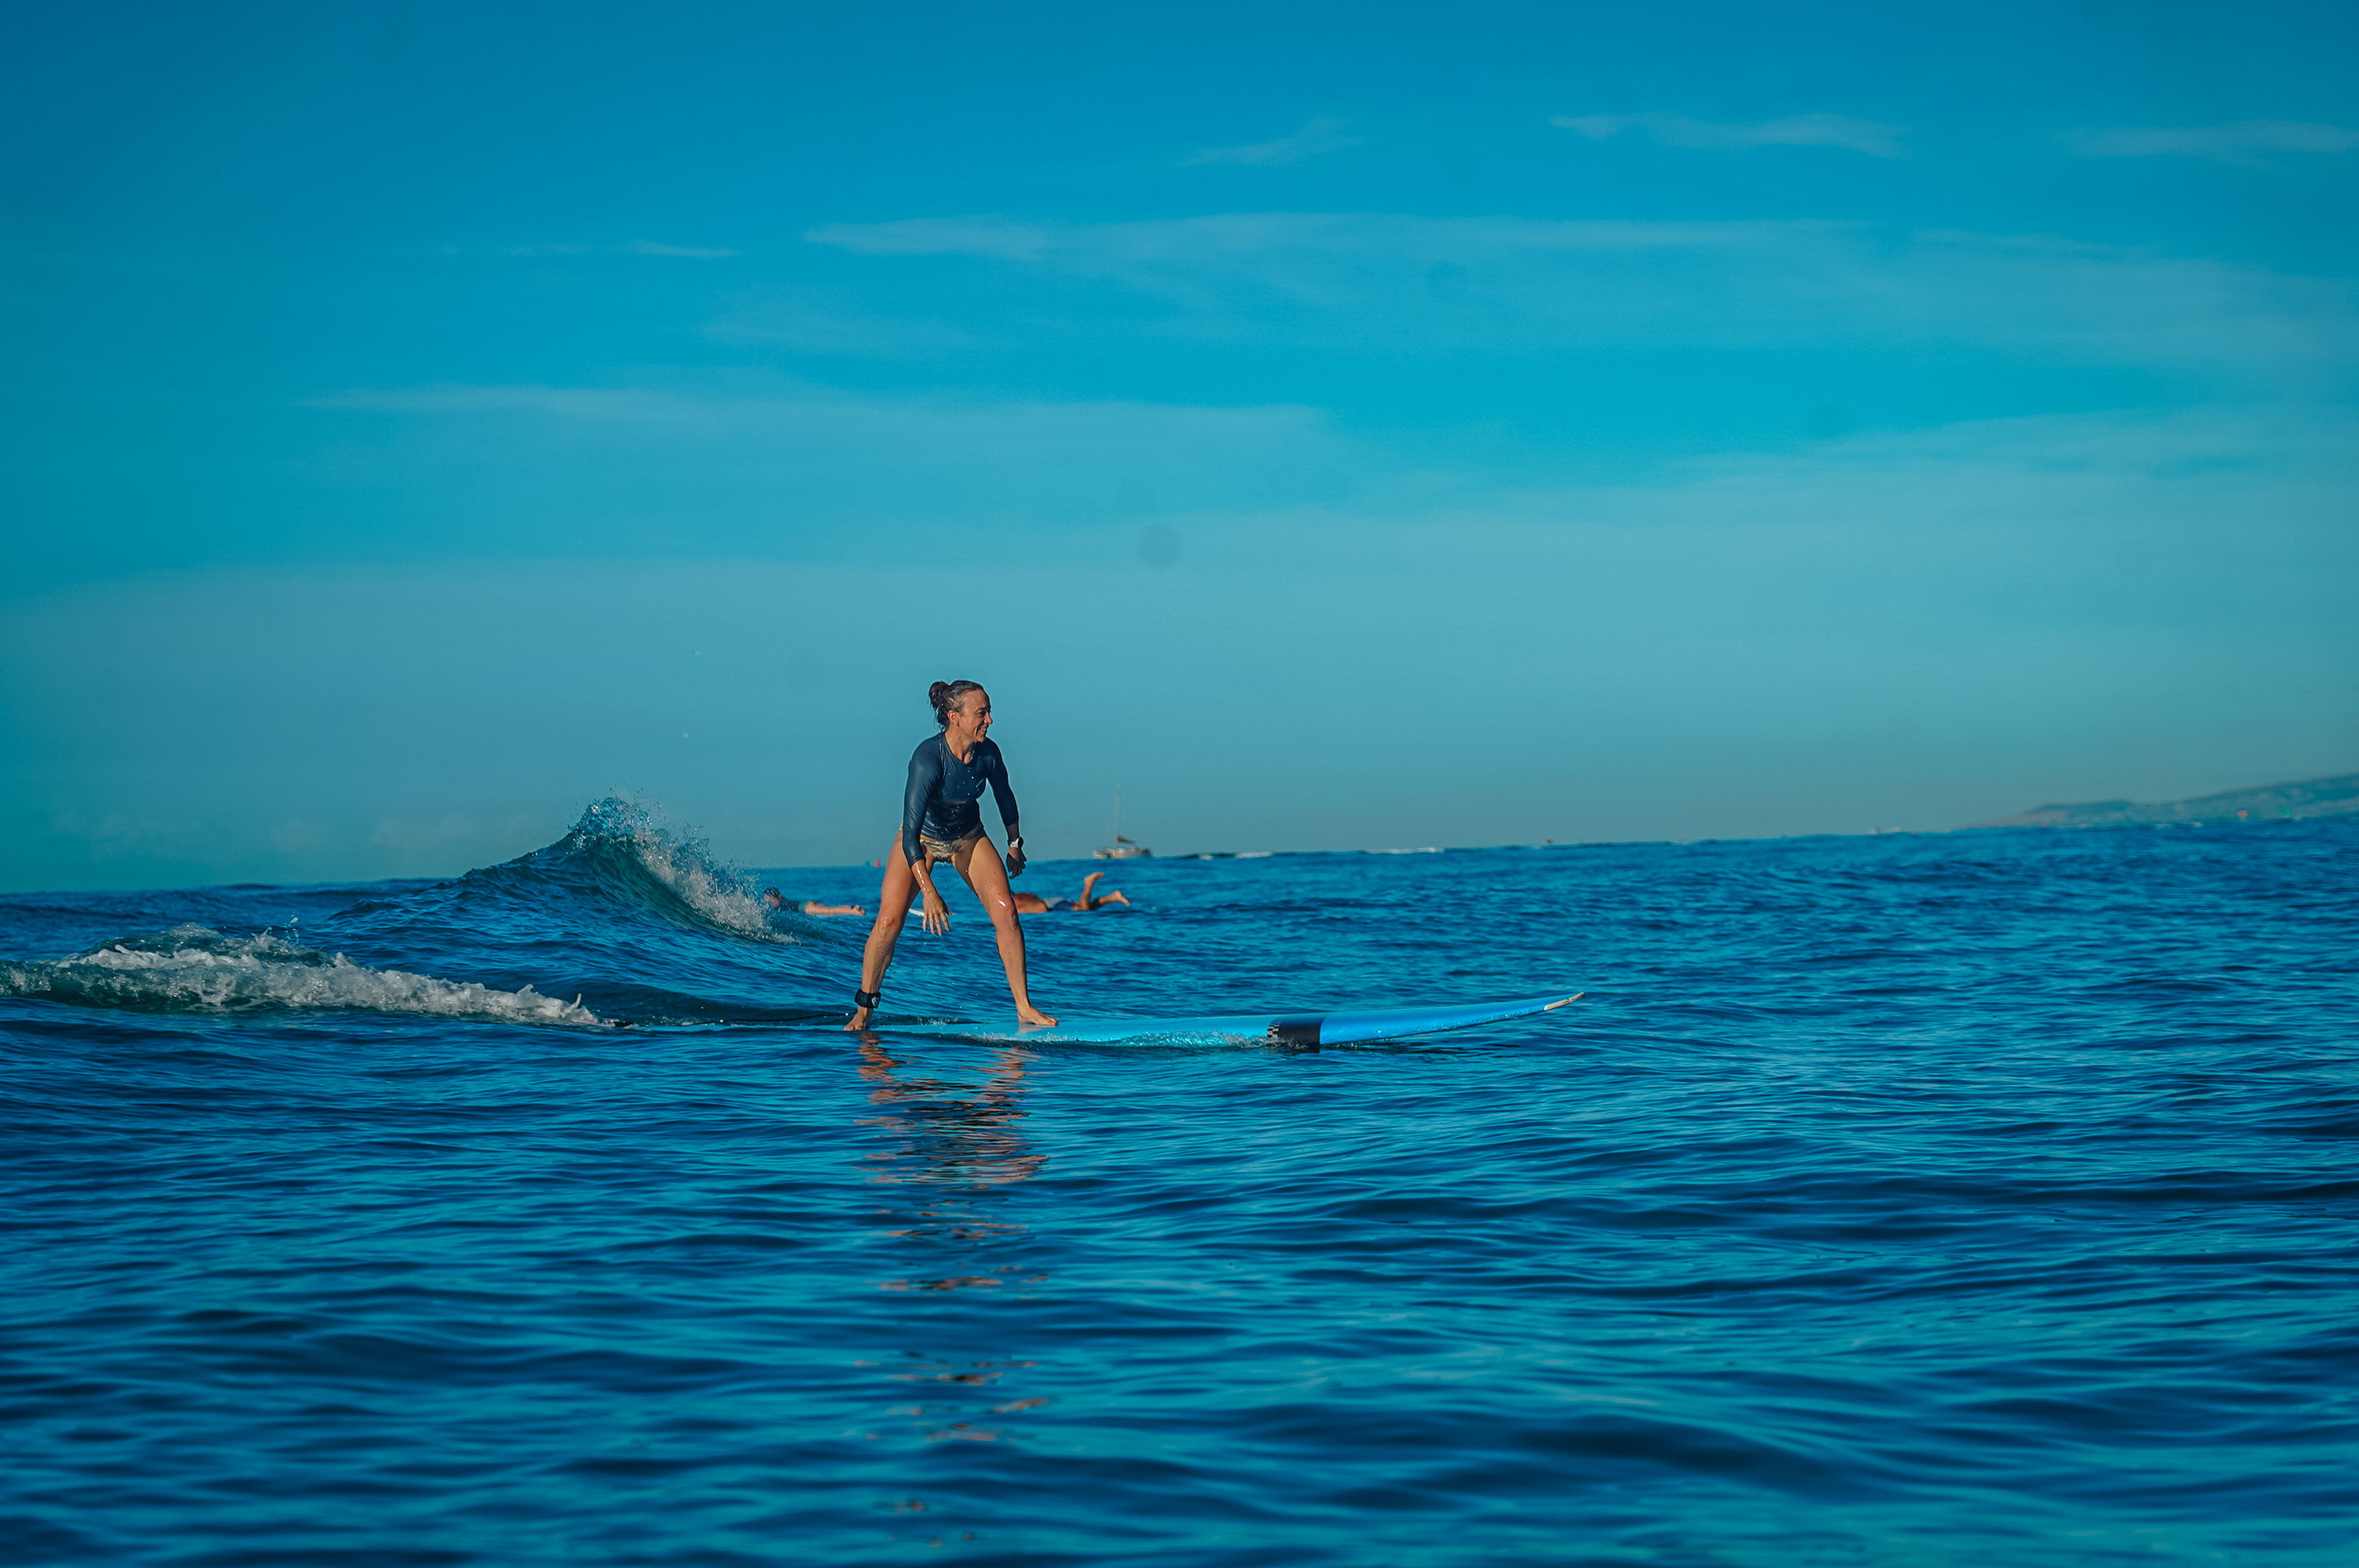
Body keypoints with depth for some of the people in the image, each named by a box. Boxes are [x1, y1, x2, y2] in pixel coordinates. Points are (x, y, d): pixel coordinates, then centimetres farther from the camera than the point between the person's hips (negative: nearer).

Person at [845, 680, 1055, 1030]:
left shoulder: (988, 753, -20)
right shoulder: (927, 758, -35)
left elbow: (1004, 795, 4)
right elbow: (910, 833, -38)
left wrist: (1014, 844, 15)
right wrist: (929, 893, -44)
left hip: (969, 837, 4)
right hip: (921, 839, -4)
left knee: (1006, 911, -12)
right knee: (889, 922, -15)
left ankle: (1024, 1008, -6)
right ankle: (863, 1010, 3)